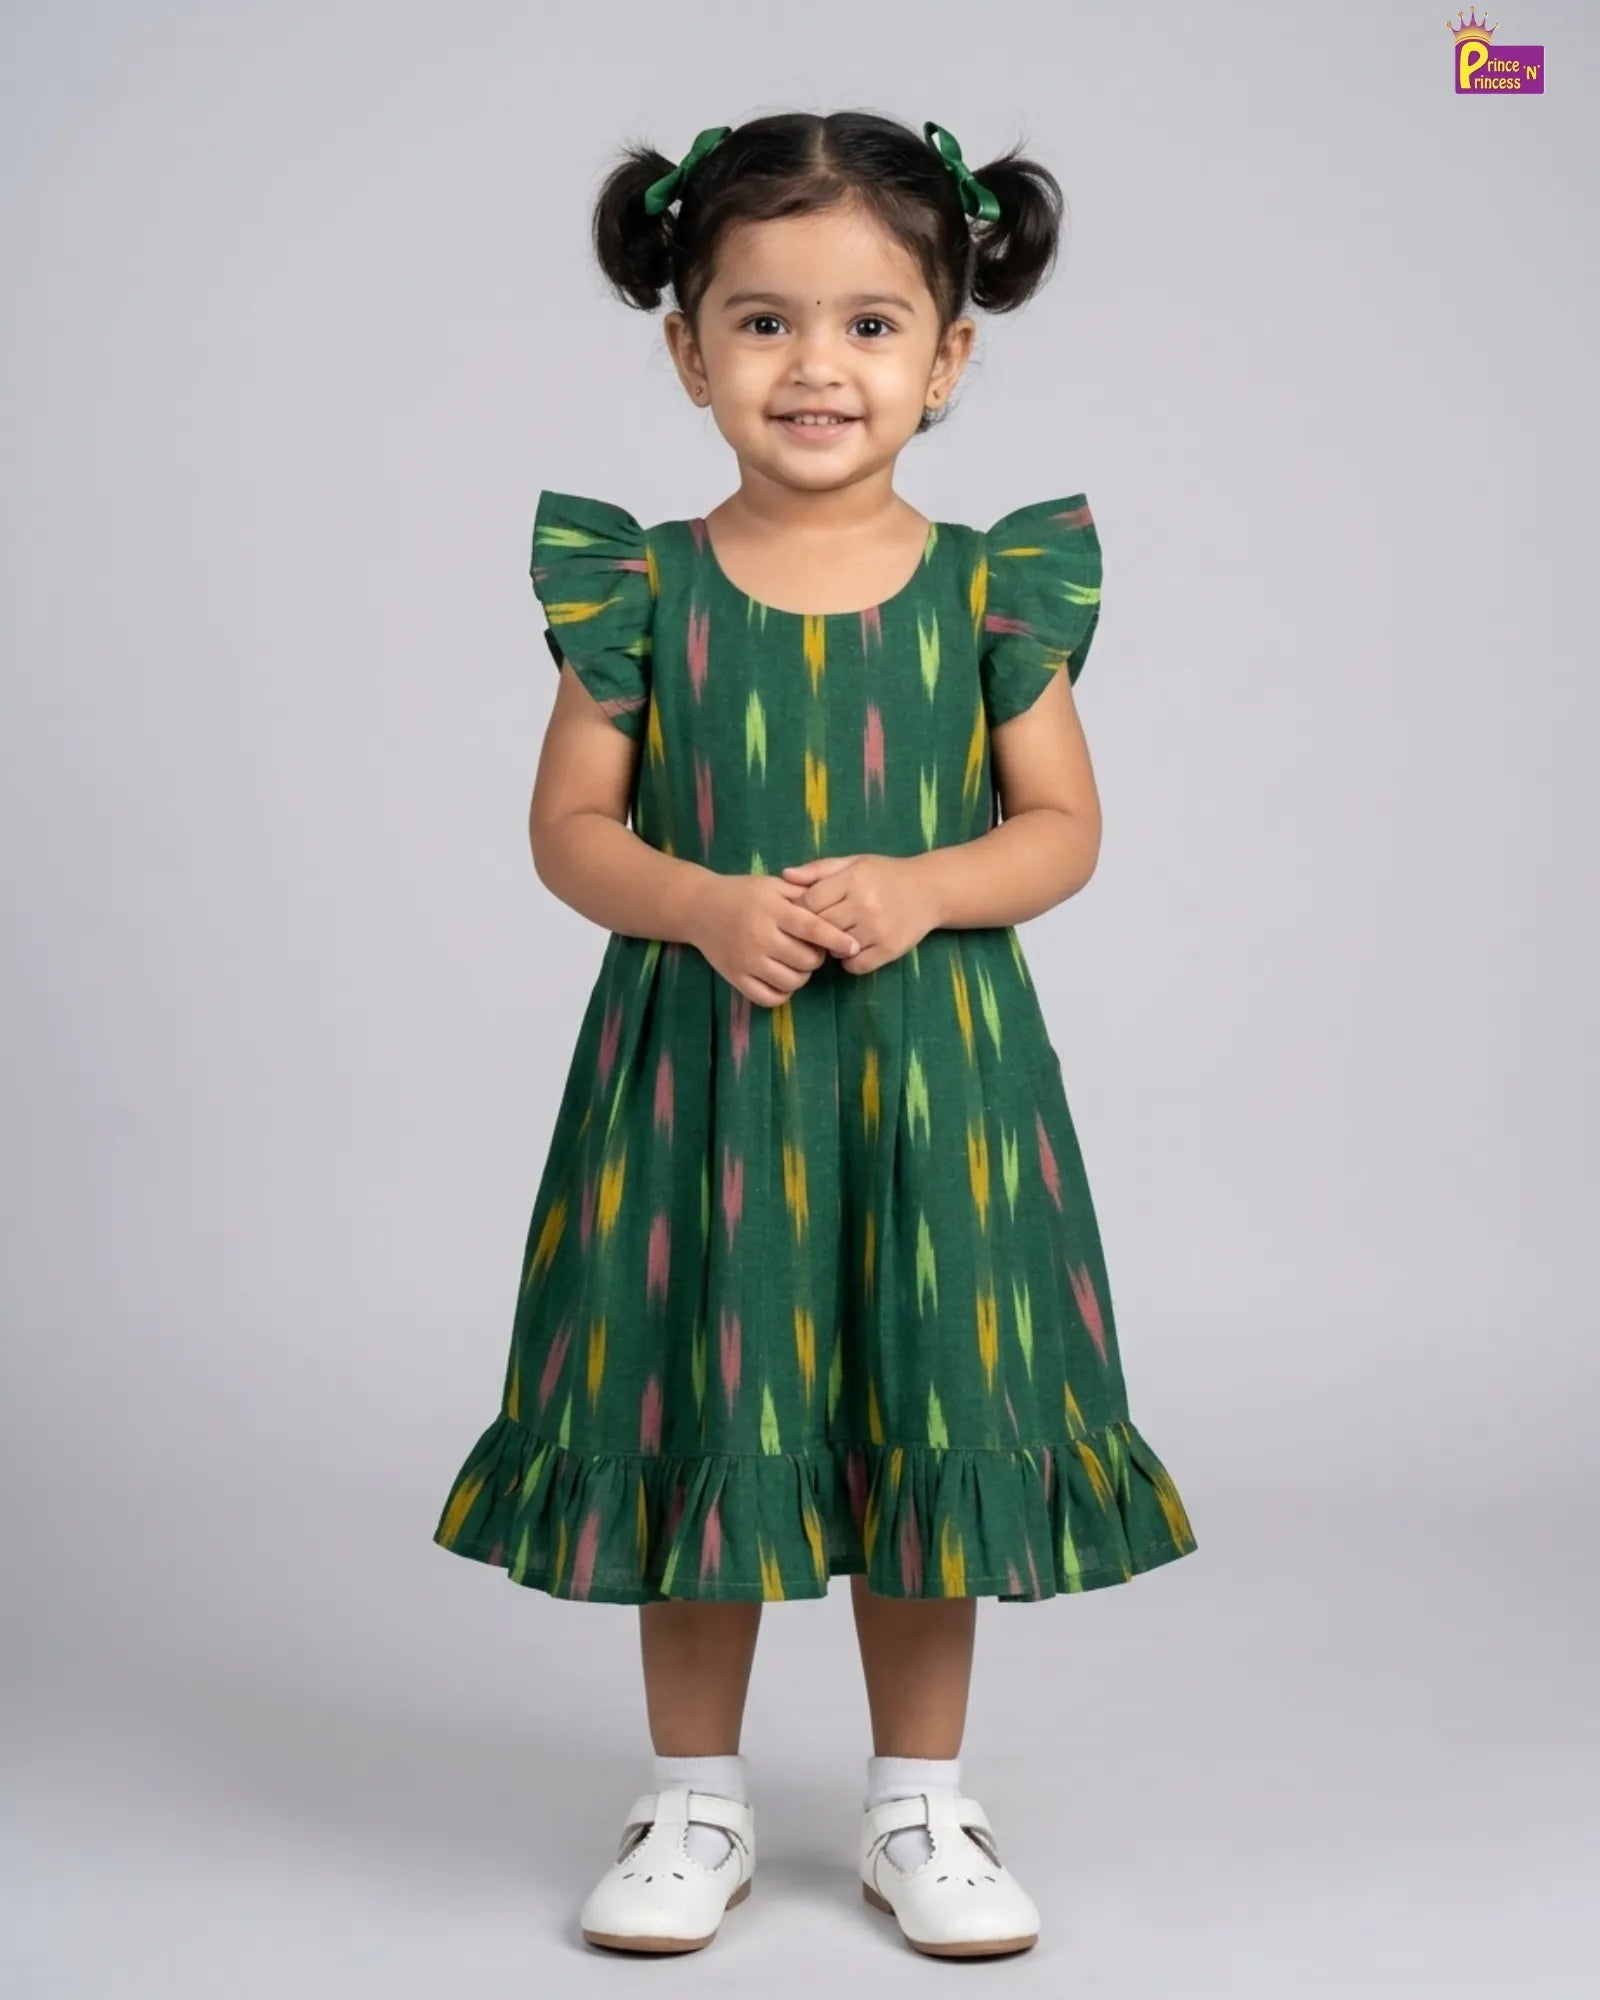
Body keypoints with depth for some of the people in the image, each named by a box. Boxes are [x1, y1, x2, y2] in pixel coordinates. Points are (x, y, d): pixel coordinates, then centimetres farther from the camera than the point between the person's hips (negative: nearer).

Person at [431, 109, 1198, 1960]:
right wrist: (705, 905, -18)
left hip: (933, 1067, 0)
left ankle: (919, 1805, 25)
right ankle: (697, 1801, 26)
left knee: (930, 1427, 7)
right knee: (697, 1420, 7)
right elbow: (569, 823, 0)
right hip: (698, 1066, 0)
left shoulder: (991, 588, 0)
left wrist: (918, 890, -17)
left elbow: (1062, 824, 2)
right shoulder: (643, 586, -1)